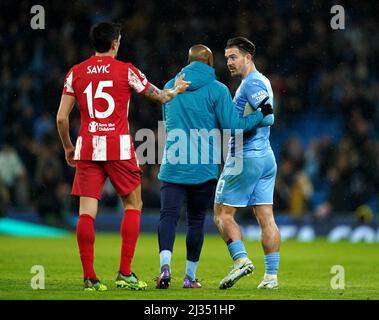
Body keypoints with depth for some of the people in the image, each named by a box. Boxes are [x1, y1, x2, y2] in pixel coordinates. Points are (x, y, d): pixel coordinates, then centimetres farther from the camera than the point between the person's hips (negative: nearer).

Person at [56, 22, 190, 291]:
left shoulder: (76, 73, 6)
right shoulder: (126, 71, 0)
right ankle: (125, 272, 4)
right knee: (133, 205, 11)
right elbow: (161, 97, 12)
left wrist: (68, 147, 19)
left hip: (87, 148, 2)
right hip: (119, 147, -2)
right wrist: (177, 89, 33)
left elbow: (61, 118, 5)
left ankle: (89, 276, -3)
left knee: (87, 212, 1)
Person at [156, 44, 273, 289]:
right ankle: (190, 275, 14)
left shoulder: (170, 87, 9)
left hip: (173, 165, 1)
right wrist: (261, 115, 5)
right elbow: (233, 126, -6)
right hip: (204, 167, -1)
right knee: (196, 220, 9)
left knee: (168, 215, -4)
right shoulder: (217, 90, -3)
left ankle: (165, 264, -28)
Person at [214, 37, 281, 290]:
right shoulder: (261, 82, 18)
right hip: (266, 157, 9)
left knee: (223, 214, -1)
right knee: (266, 218, 4)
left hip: (246, 158, -9)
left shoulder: (252, 83, -13)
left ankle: (241, 259, -15)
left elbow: (268, 117, -24)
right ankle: (272, 276, 0)